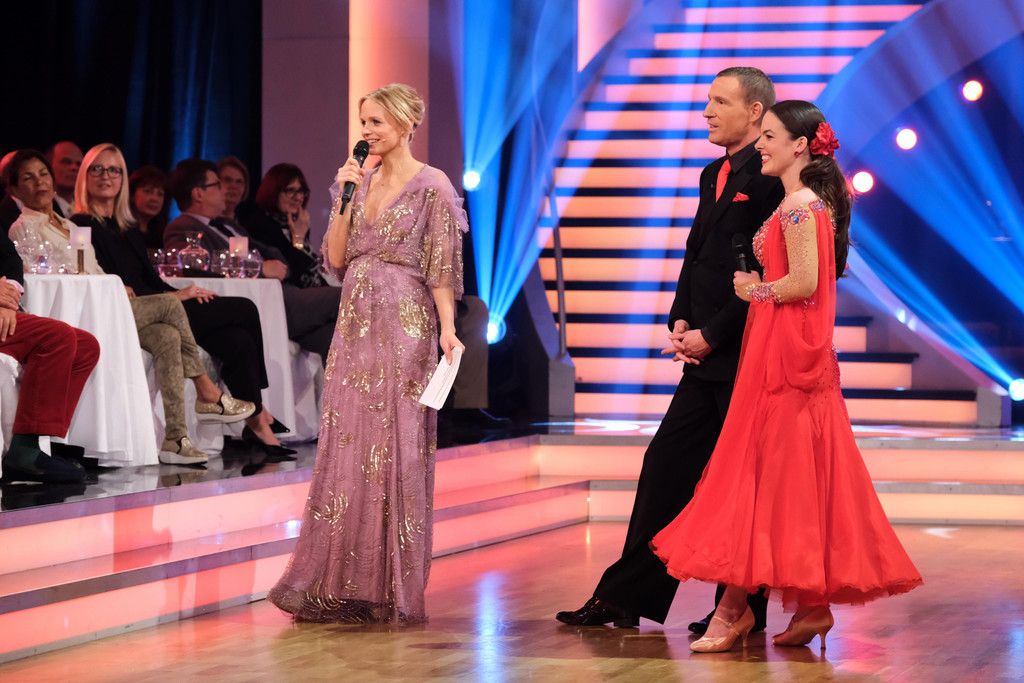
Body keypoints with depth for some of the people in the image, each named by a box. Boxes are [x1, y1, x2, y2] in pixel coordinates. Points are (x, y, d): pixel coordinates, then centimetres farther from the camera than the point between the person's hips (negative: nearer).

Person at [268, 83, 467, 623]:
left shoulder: (432, 187, -5)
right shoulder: (360, 181, 12)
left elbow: (442, 267, -8)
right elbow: (336, 258, 8)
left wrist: (447, 329, -18)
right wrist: (346, 196, -2)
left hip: (403, 328, -6)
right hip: (355, 326, 6)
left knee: (395, 452, -3)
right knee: (345, 450, 5)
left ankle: (391, 588, 4)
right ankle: (343, 581, 10)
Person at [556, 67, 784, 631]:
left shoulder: (770, 179, -13)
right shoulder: (714, 174, 16)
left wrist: (712, 334, -15)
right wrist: (681, 320, 6)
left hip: (746, 356, -9)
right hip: (708, 355, 9)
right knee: (666, 464, 10)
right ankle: (625, 598, 15)